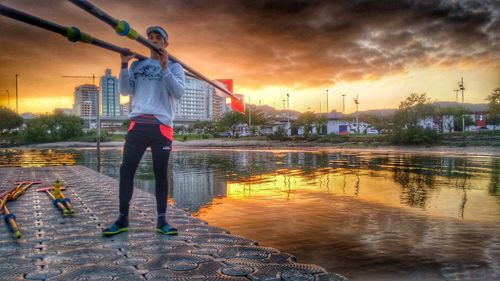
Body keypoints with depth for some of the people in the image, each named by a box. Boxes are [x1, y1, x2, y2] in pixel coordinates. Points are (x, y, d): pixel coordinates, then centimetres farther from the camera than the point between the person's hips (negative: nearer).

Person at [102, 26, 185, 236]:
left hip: (162, 126, -2)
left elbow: (178, 93, -6)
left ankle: (161, 220, 8)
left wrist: (164, 68, -14)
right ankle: (123, 219, 7)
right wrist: (124, 65, -4)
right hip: (137, 124, 3)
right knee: (126, 170, -2)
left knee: (160, 174, 1)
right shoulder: (138, 64, 18)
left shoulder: (174, 67, 10)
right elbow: (124, 91, 8)